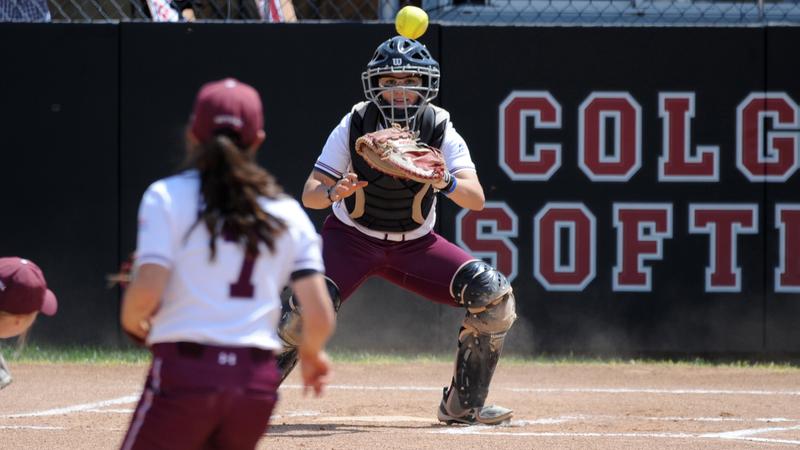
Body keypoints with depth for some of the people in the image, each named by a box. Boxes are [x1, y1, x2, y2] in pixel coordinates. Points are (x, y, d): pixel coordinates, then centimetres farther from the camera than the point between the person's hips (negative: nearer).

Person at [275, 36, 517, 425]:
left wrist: (446, 183, -46)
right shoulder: (354, 126, -16)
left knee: (493, 296, -15)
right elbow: (309, 195, -17)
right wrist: (335, 192, -40)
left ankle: (463, 404, 2)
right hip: (352, 237, -2)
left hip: (416, 244, 2)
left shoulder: (439, 129, -15)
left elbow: (476, 199, -25)